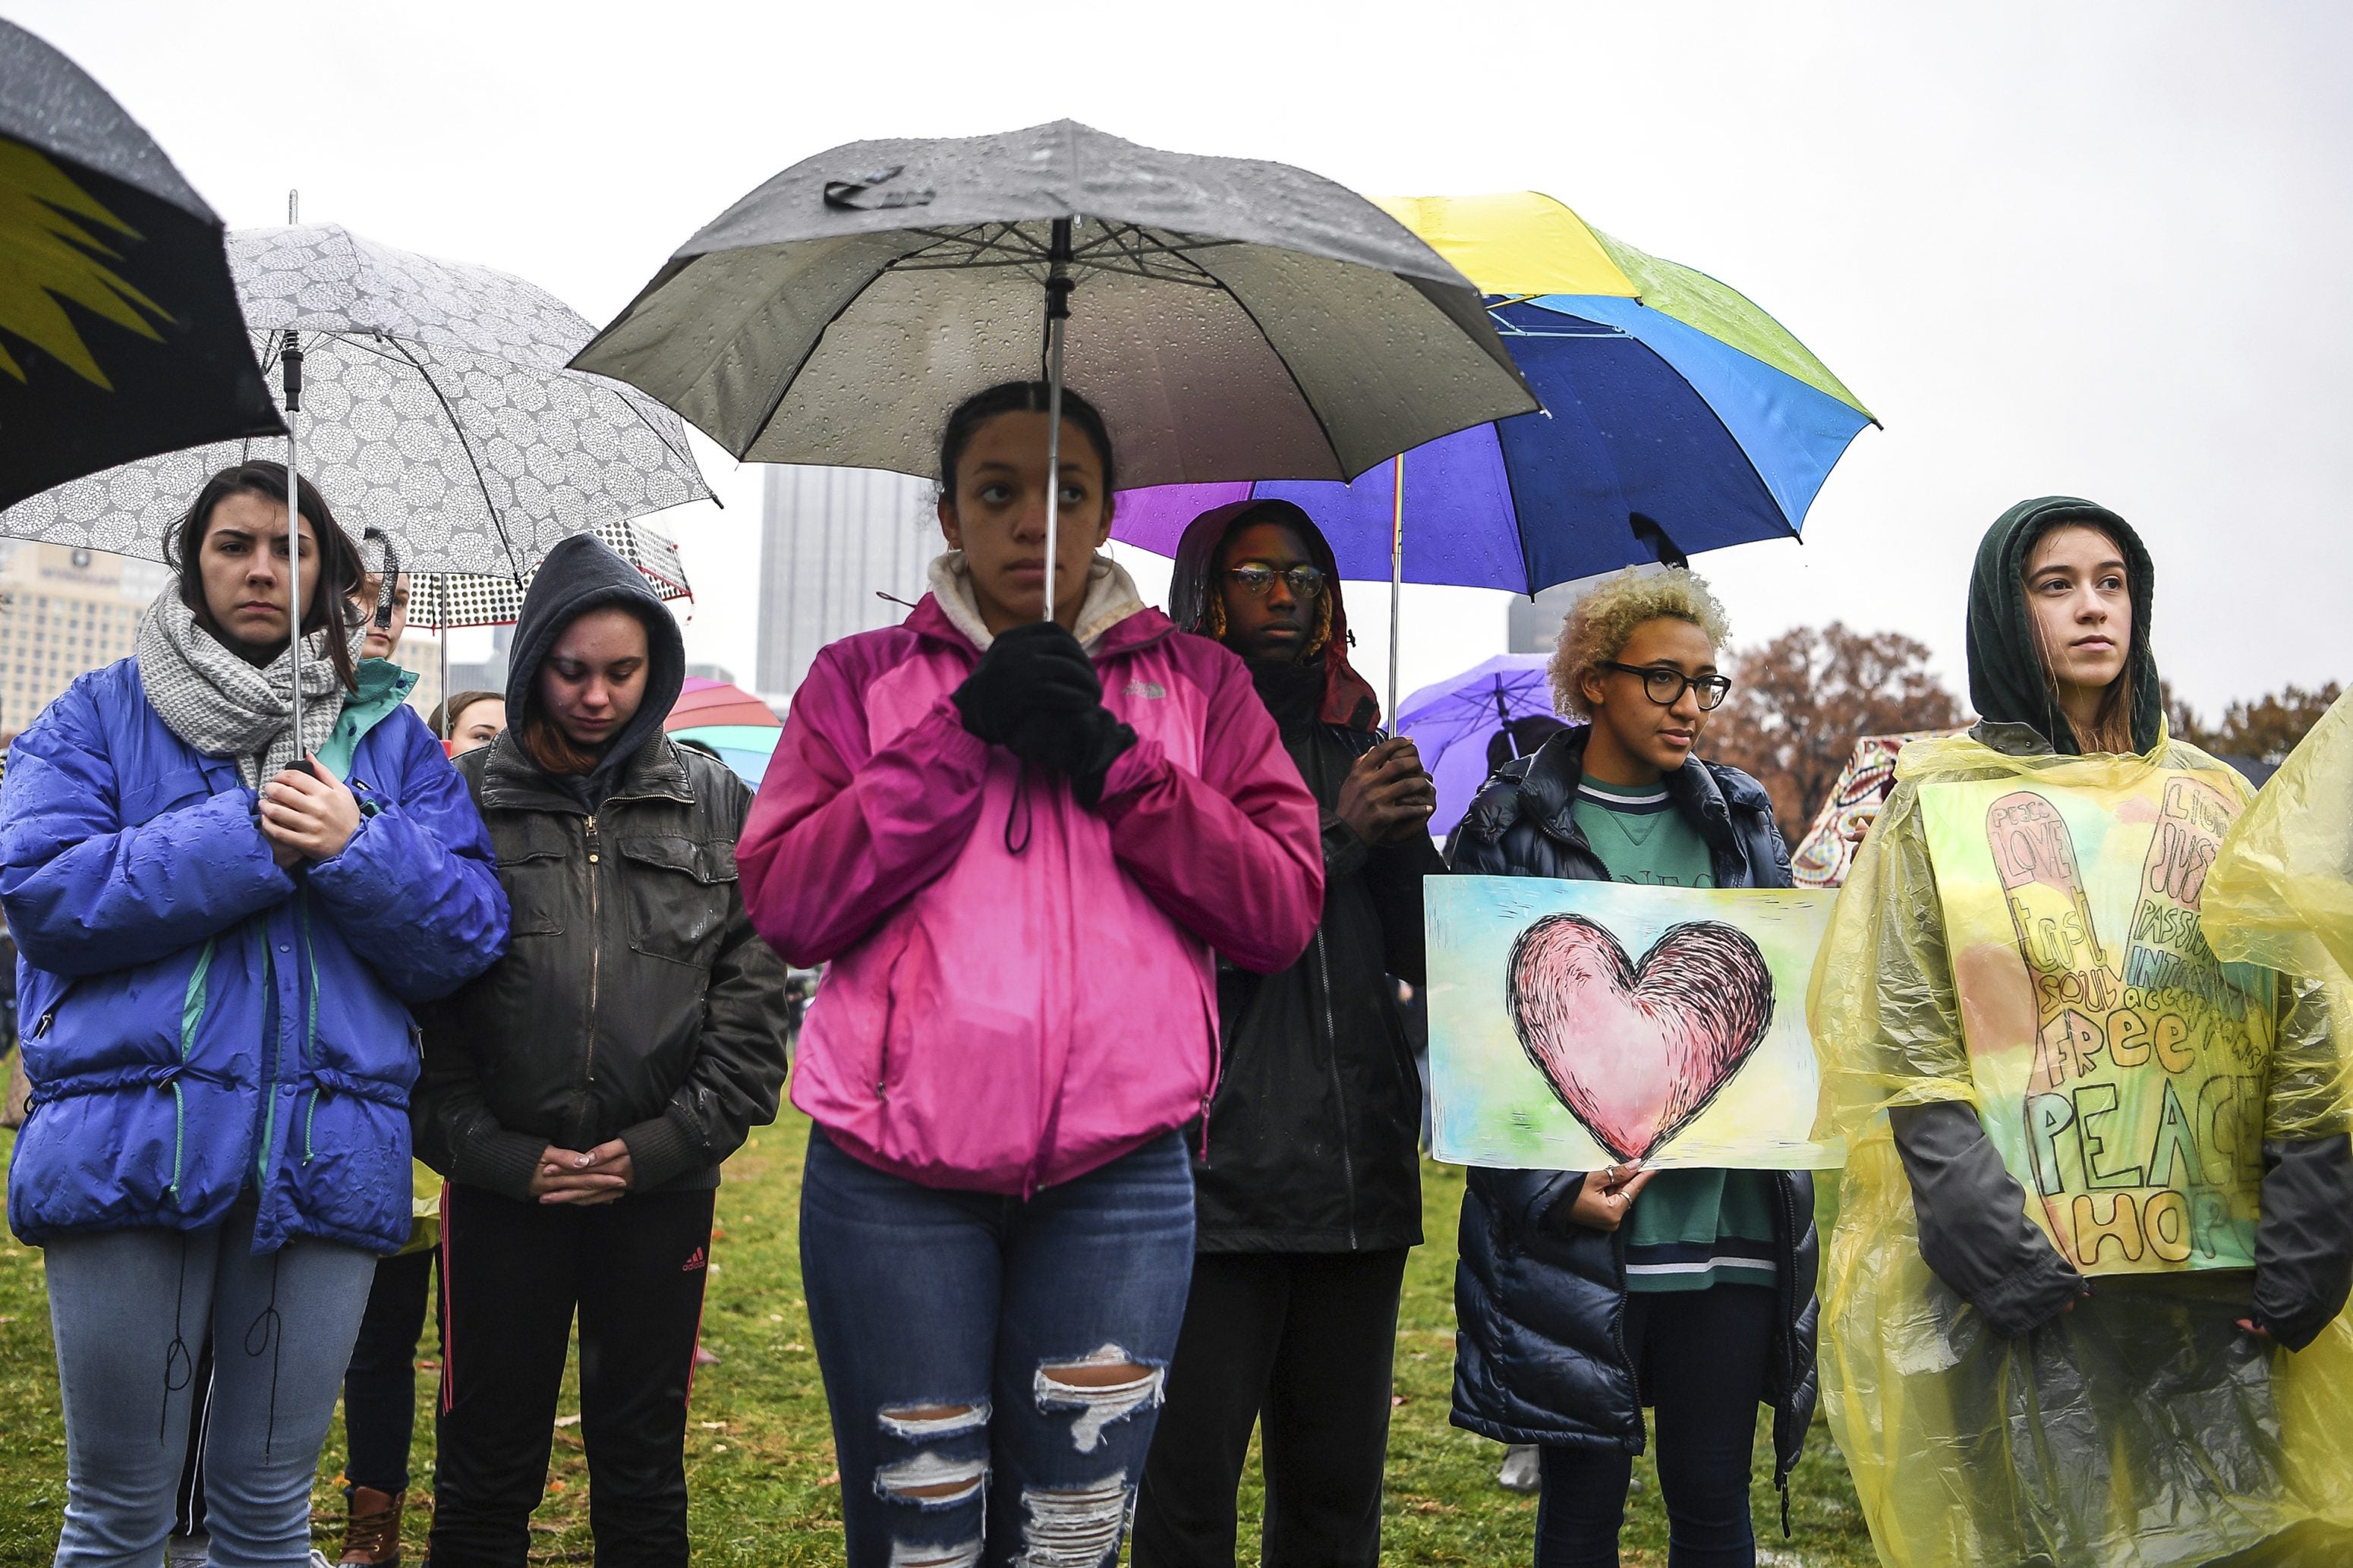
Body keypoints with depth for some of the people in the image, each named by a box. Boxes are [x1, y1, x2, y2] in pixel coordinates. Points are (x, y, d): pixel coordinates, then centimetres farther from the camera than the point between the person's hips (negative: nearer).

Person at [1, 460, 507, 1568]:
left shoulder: (390, 739, 12)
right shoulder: (100, 716, 9)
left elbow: (470, 933, 3)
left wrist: (356, 847, -14)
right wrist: (251, 841, -12)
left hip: (326, 1146, 1)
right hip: (131, 1134, -1)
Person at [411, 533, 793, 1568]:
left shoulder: (715, 805, 4)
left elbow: (752, 992, 1)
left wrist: (665, 1143, -8)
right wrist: (499, 1152, -9)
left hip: (664, 1184, 1)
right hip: (500, 1182, -1)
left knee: (644, 1469, 12)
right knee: (487, 1466, 9)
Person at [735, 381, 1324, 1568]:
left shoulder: (1198, 686, 11)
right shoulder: (862, 679, 10)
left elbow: (1282, 912, 1)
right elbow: (785, 907, -3)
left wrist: (1113, 761, -9)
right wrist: (962, 735, -9)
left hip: (1117, 1184, 1)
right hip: (896, 1183, 0)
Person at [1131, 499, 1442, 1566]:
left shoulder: (1355, 746, 15)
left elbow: (1430, 956, 11)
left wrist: (1406, 831, -7)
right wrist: (1333, 836, -16)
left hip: (1360, 1176, 5)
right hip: (1217, 1183, -5)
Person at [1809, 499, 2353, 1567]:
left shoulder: (2214, 799, 15)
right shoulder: (1937, 801, 7)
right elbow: (1902, 1032, -2)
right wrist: (1967, 1207, -15)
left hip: (2217, 1270, 3)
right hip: (2022, 1276, -2)